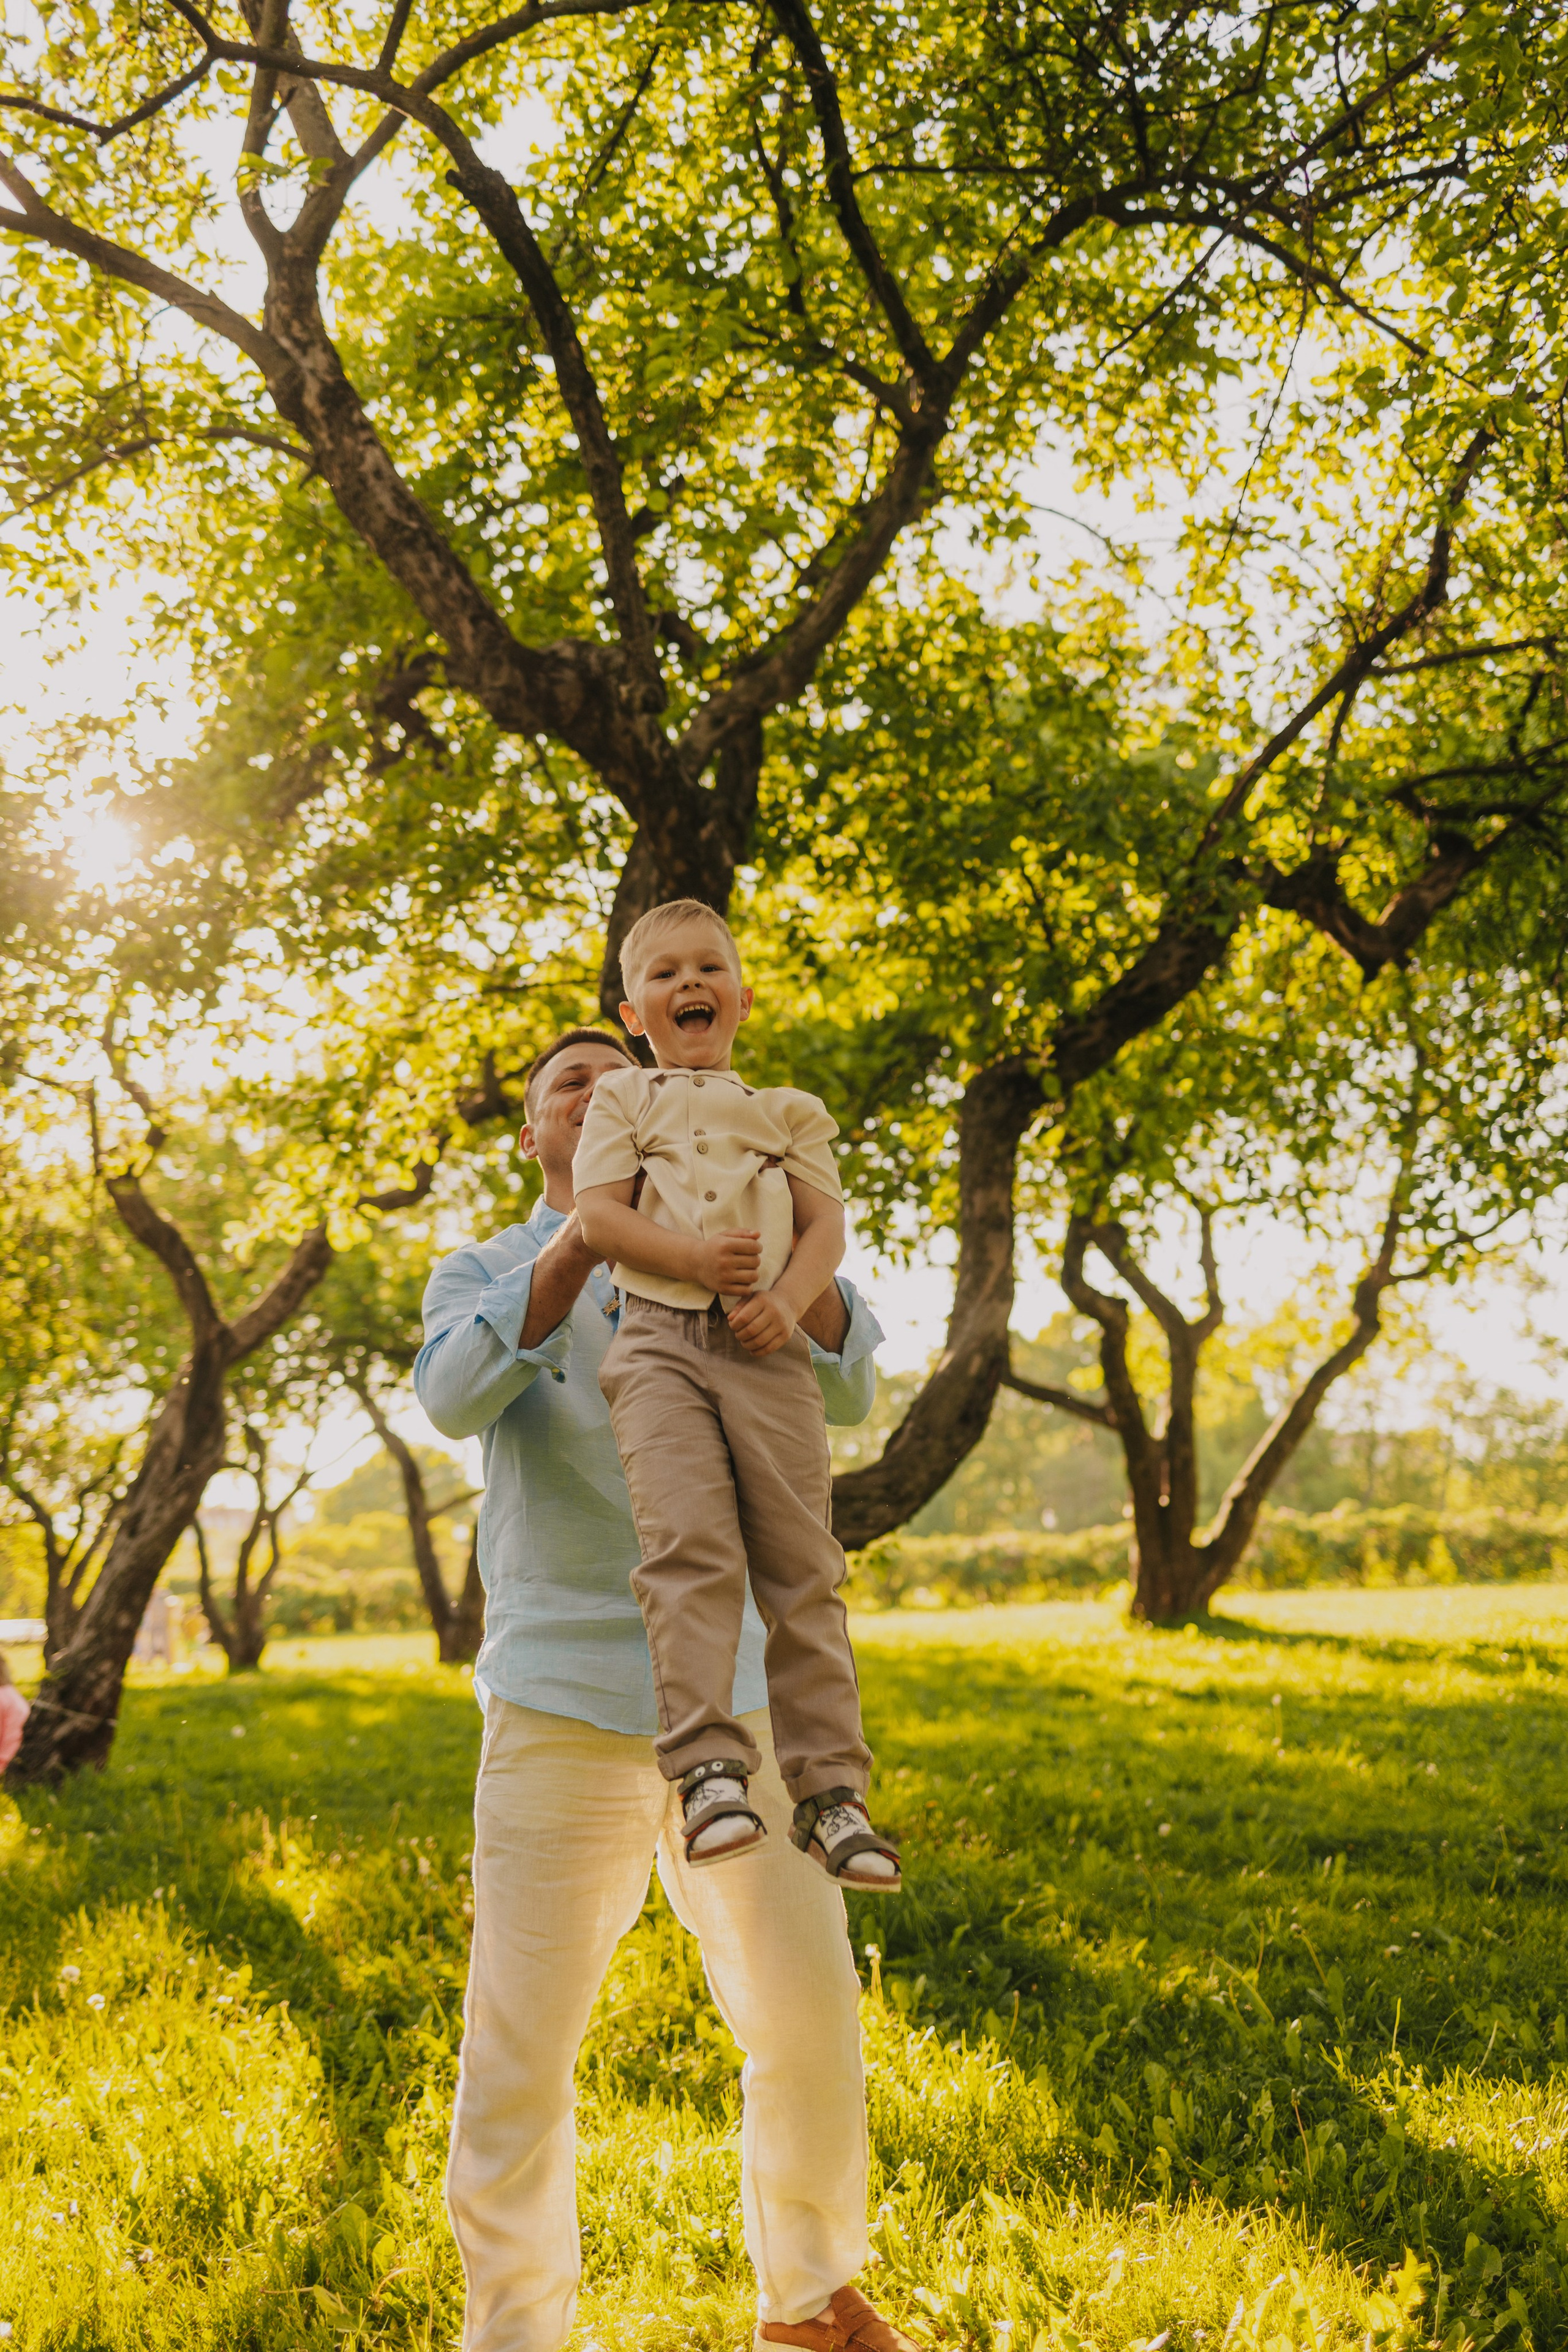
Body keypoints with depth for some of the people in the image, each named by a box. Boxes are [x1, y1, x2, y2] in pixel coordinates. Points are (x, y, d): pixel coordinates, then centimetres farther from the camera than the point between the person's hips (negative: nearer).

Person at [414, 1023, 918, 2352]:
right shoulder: (482, 1276, 9)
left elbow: (846, 1386, -5)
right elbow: (456, 1396, -15)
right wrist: (595, 1220, -23)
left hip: (735, 1699, 2)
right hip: (561, 1708, -2)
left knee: (810, 2026, 9)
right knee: (518, 2054, -2)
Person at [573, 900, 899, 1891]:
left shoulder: (788, 1112, 23)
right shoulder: (623, 1101, 18)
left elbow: (826, 1224, 12)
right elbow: (601, 1214, 5)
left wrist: (789, 1298, -9)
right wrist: (696, 1259, -12)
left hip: (769, 1350, 2)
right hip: (660, 1339, -2)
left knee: (802, 1563, -4)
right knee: (690, 1547, -20)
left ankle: (831, 1789, -1)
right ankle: (711, 1769, -23)